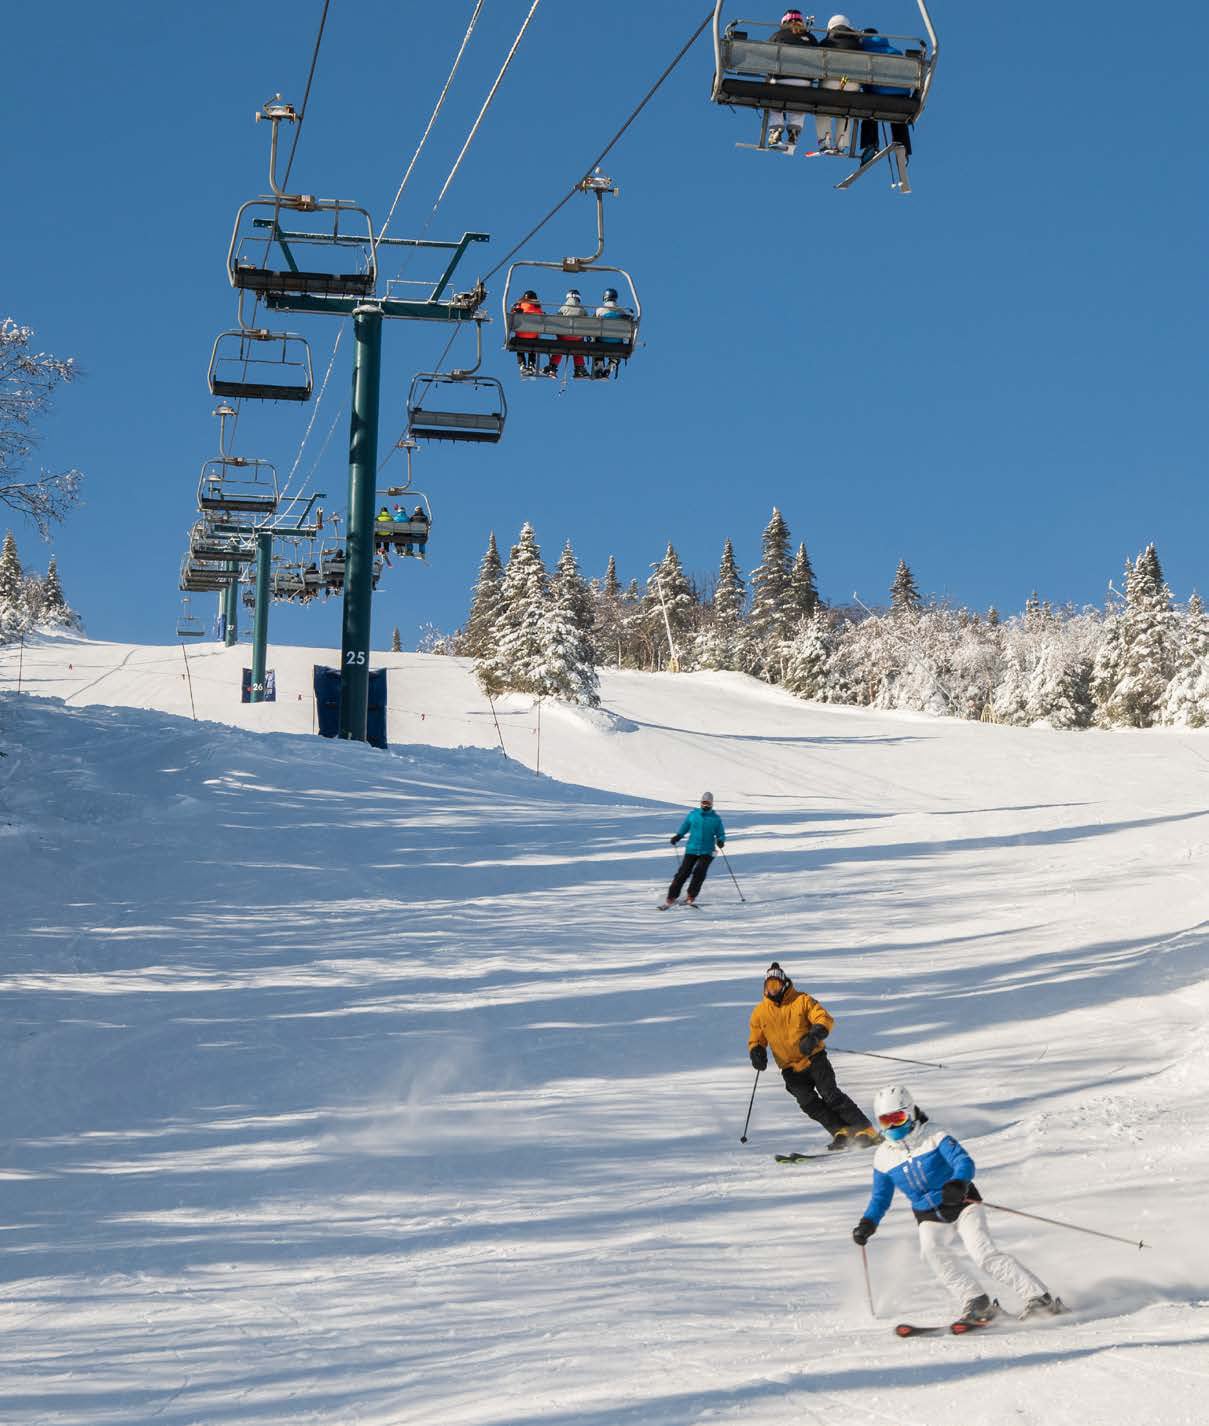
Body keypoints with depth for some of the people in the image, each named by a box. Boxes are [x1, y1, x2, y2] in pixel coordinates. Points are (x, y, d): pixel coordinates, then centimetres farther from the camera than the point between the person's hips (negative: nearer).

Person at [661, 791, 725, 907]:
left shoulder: (716, 819, 3)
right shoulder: (693, 815, 6)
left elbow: (721, 834, 7)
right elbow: (684, 828, 16)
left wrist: (720, 841, -15)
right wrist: (678, 837, -2)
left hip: (706, 852, -1)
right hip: (691, 849, 1)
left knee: (699, 872, -18)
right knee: (683, 873, -6)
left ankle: (691, 897, -5)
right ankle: (671, 899, 0)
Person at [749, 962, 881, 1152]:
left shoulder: (802, 1001, -2)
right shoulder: (760, 1013, 6)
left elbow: (825, 1019, -10)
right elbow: (756, 1040, 16)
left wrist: (814, 1036, -29)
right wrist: (757, 1052, -7)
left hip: (814, 1059, -3)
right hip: (790, 1069, 3)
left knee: (831, 1096, -15)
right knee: (809, 1103, -16)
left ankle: (865, 1131, -12)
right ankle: (841, 1132, -13)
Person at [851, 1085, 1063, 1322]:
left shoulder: (935, 1138, -8)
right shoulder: (884, 1157, 6)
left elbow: (965, 1162, -22)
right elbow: (880, 1196, 18)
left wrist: (957, 1184, -43)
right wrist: (868, 1223, 1)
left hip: (963, 1206, -3)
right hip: (930, 1219, 3)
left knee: (983, 1253, -23)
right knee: (931, 1250, -29)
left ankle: (1038, 1296, -18)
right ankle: (977, 1303, -27)